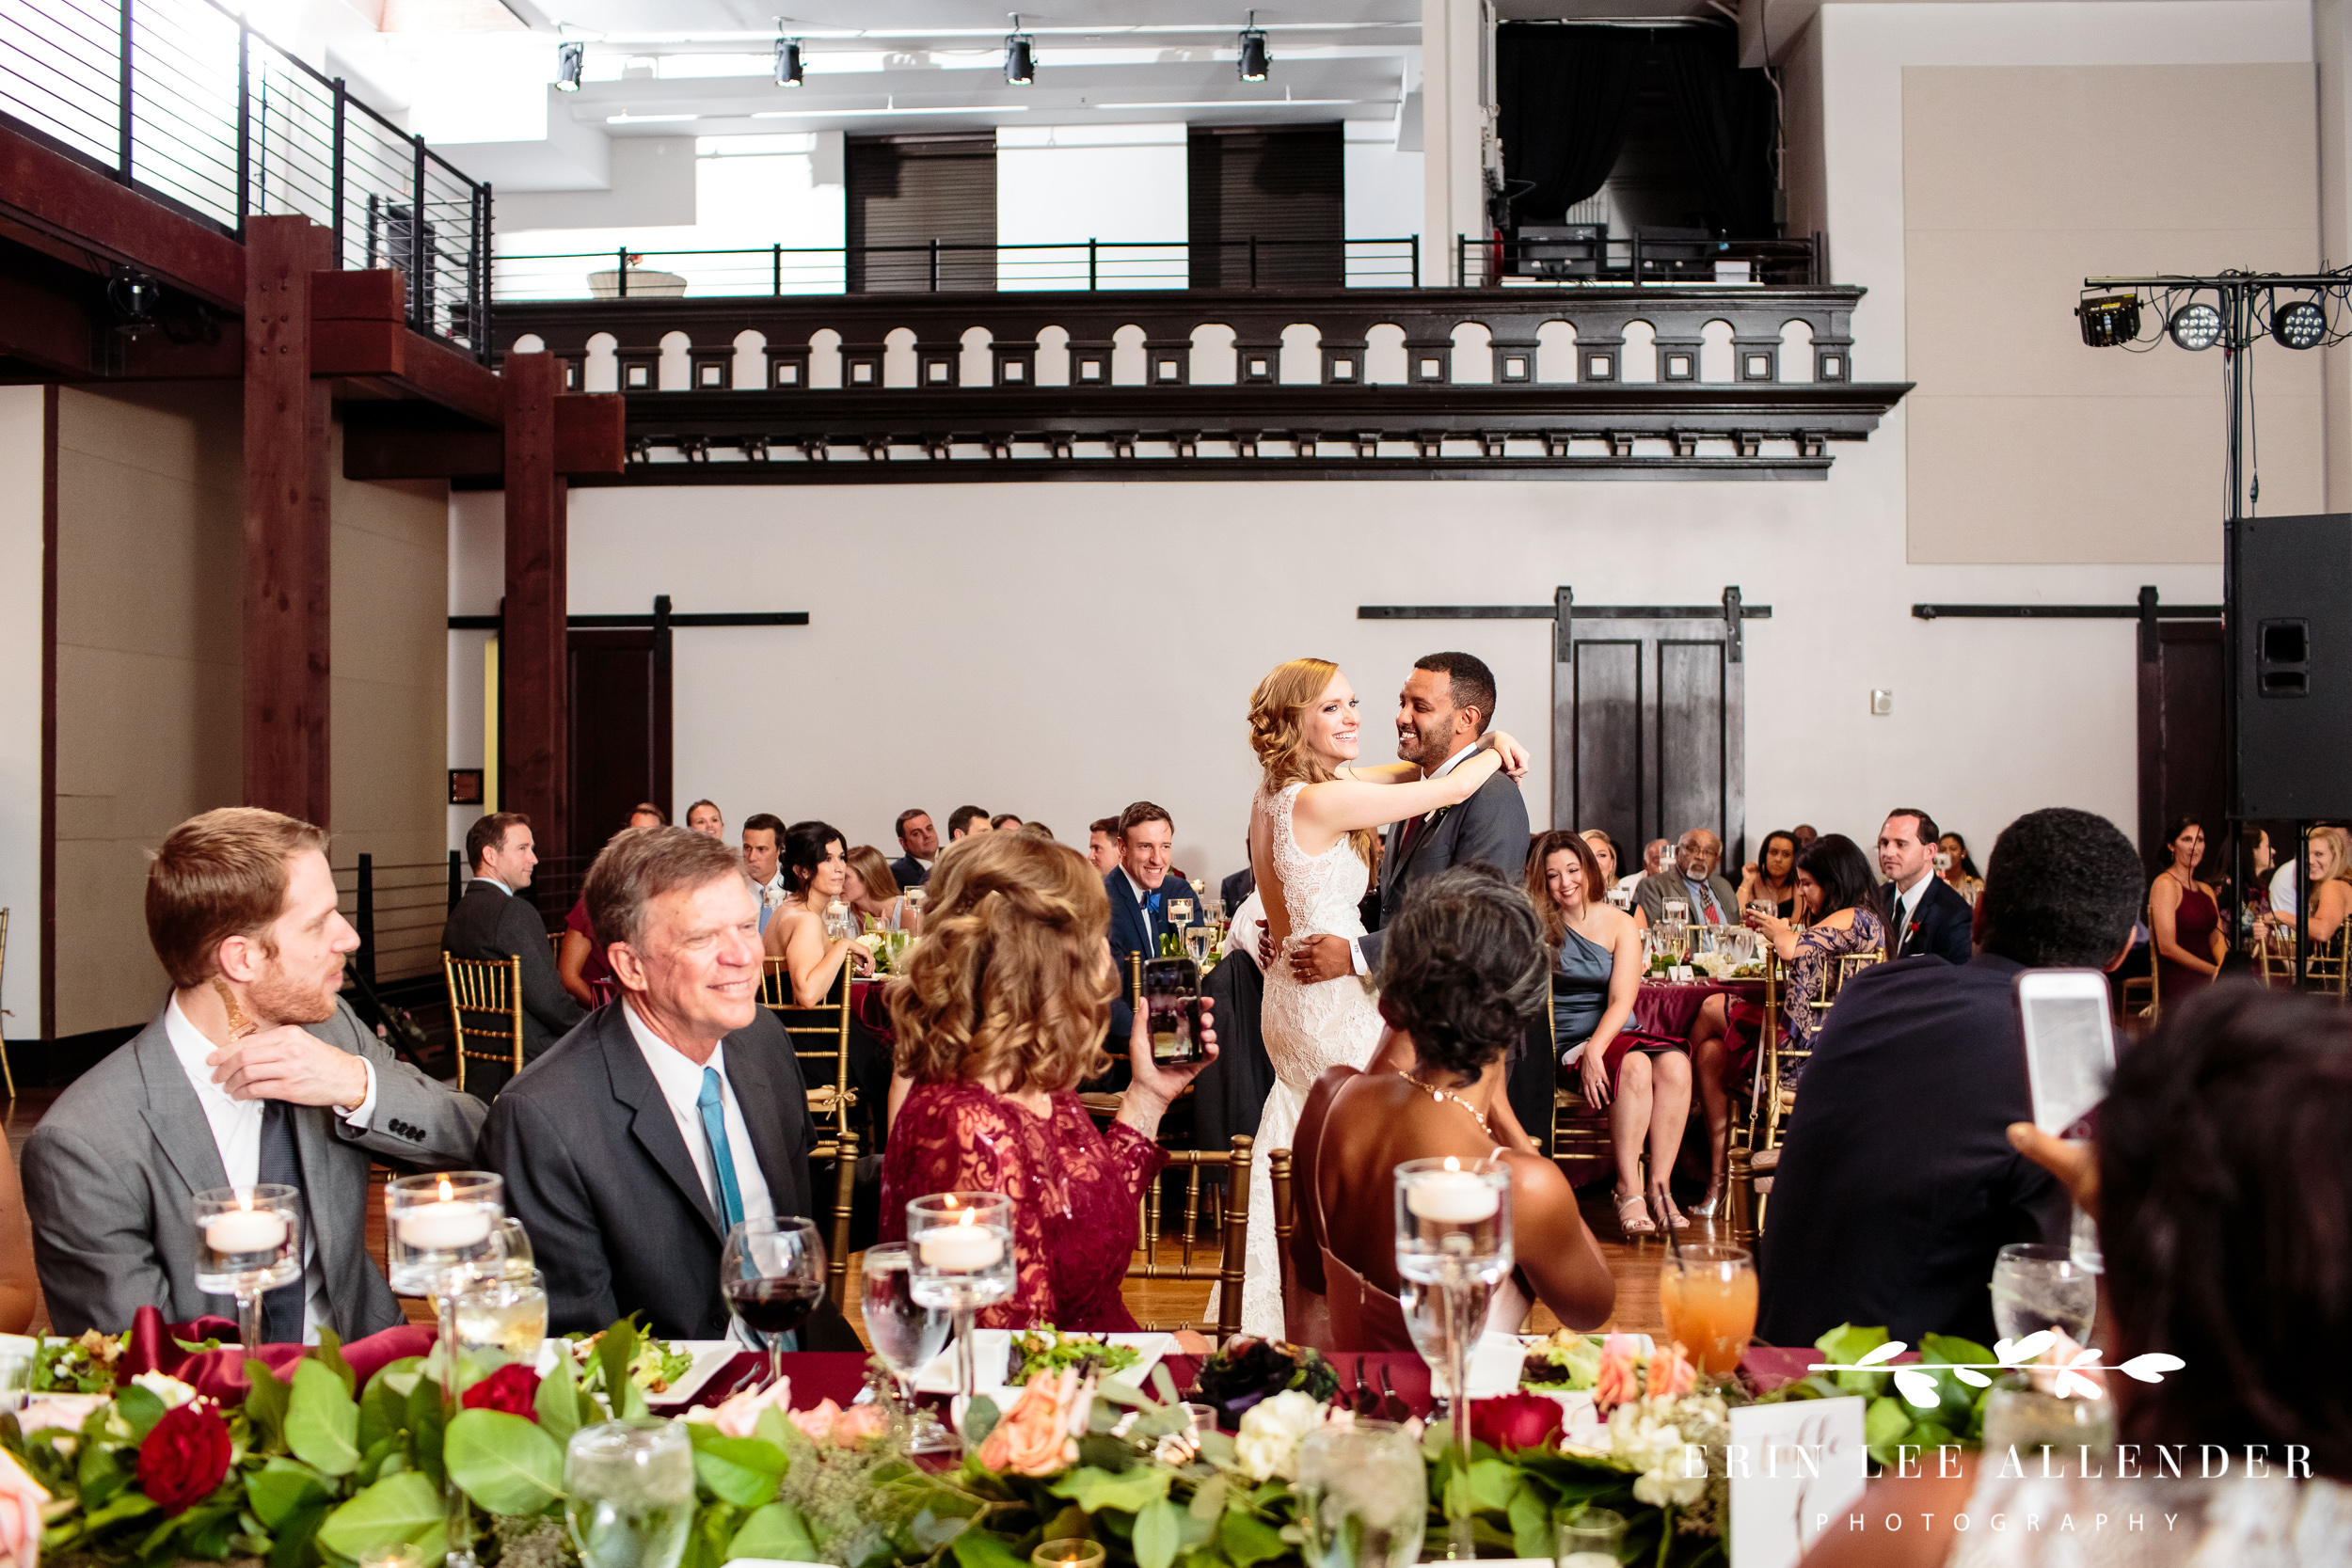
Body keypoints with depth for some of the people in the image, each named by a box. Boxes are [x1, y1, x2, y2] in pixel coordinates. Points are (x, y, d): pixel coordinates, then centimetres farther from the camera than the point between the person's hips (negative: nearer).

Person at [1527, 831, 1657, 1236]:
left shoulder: (1620, 924, 8)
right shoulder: (1537, 925, 6)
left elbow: (1622, 1000, -4)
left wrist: (1596, 1049, -20)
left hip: (1615, 1034, 3)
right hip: (1568, 1042, -3)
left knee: (1675, 1065, -30)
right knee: (1635, 1066, -34)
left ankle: (1658, 1186, -24)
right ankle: (1628, 1191, -29)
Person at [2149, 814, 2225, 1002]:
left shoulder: (2206, 890, 22)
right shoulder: (2165, 884, -3)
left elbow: (2217, 939, 12)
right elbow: (2167, 947, -10)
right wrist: (2214, 971, -12)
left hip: (2207, 982, 7)